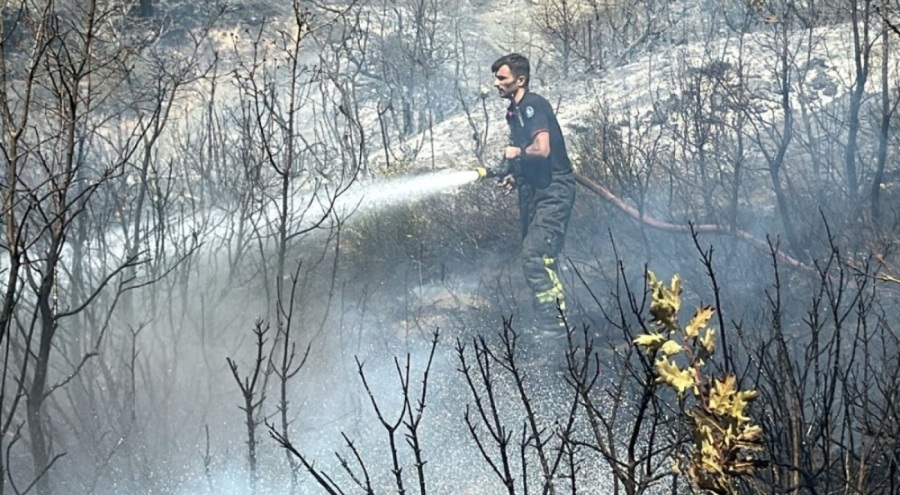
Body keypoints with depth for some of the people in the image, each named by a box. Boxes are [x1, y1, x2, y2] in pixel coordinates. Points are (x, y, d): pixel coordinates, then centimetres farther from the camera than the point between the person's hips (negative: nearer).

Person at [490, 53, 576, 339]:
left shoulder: (532, 106, -12)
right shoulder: (514, 112, 17)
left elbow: (542, 149, -25)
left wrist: (516, 152, -8)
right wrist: (515, 177, 10)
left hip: (553, 191, -10)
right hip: (535, 192, 10)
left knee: (534, 255, -18)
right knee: (543, 259, 12)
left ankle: (552, 321, -15)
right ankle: (550, 322, 18)